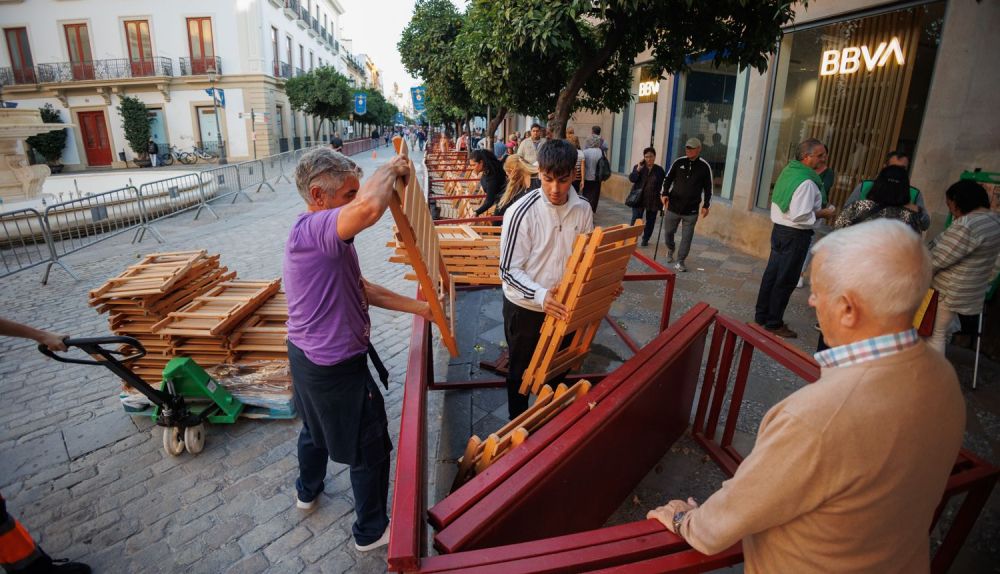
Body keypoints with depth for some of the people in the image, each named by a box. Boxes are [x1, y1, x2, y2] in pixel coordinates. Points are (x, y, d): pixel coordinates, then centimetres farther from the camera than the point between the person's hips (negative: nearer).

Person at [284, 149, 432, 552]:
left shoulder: (323, 236, 3)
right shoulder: (311, 229, -29)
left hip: (307, 356, 10)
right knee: (371, 449, 11)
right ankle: (371, 531, 32)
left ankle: (308, 491, 60)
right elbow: (370, 207, -51)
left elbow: (361, 288, 8)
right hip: (337, 369, -10)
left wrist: (415, 307, 7)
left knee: (315, 427, 33)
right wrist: (391, 169, -30)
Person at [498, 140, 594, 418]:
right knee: (521, 372, 17)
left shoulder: (583, 210, -7)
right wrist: (540, 295, -36)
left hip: (564, 306, 4)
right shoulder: (521, 212, -22)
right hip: (525, 308, -4)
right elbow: (509, 270, -21)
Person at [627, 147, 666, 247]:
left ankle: (645, 239, 24)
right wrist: (638, 169, -23)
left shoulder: (659, 170, 4)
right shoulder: (638, 167, 2)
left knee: (650, 221, 10)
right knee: (636, 219, -6)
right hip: (639, 199, -2)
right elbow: (632, 179, -11)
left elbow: (663, 185, 6)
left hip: (653, 200, 2)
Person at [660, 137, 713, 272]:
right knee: (668, 231, 12)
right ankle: (670, 249, 41)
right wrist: (665, 193, -7)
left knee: (687, 237, 1)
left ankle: (680, 262, 13)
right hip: (673, 206, 2)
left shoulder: (705, 166, -2)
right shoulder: (678, 162, 1)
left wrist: (706, 205, -2)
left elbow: (708, 188, 3)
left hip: (691, 210, -1)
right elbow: (668, 179, 8)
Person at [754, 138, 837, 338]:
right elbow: (800, 216, -25)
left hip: (780, 229, 9)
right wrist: (823, 213, -11)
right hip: (796, 234, -9)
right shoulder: (806, 182, -20)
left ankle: (762, 315, 25)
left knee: (772, 273, 14)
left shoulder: (789, 171, 7)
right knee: (786, 281, 1)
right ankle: (773, 324, 10)